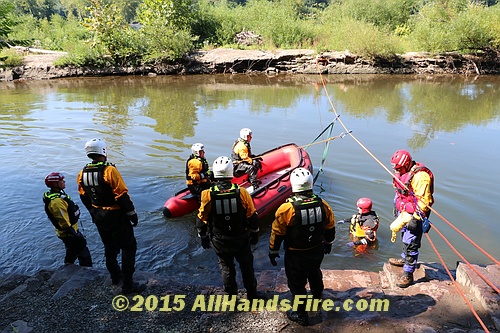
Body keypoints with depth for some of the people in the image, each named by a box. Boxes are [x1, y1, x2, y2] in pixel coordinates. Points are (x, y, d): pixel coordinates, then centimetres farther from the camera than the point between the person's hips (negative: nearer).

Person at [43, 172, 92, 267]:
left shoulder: (55, 194, 5)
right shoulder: (56, 201, -29)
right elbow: (64, 222, -29)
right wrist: (74, 235, -23)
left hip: (71, 230, 11)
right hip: (69, 233, -11)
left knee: (72, 253, 27)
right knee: (84, 256, -3)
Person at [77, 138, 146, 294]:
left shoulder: (83, 174, -1)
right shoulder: (109, 170, -23)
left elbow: (84, 198, 9)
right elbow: (122, 195, -22)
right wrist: (132, 214, -11)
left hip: (98, 217, 7)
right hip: (116, 217, -7)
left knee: (110, 247, 23)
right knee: (128, 248, 5)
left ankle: (115, 276, 38)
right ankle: (128, 284, 8)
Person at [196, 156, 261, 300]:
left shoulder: (207, 195, -17)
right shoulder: (242, 193, -18)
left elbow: (201, 220, -7)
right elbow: (252, 217, -8)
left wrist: (203, 237, 10)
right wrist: (254, 233, 9)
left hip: (220, 242, 0)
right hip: (241, 239, 0)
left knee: (226, 268, 19)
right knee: (247, 266, 20)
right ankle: (252, 294, 35)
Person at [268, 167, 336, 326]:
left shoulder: (287, 209, -25)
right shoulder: (322, 205, -12)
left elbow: (277, 233, -15)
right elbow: (330, 228, 2)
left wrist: (273, 251, 0)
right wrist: (328, 243, 21)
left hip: (295, 256, -5)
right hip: (317, 252, 5)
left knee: (297, 284, 14)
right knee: (315, 274, 31)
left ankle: (301, 315, 30)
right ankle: (317, 299, 55)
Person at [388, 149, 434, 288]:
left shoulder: (420, 176, -27)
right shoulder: (403, 172, 2)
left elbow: (424, 201, -27)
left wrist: (415, 219, -25)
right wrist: (397, 207, 25)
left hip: (415, 214, -9)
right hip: (404, 211, 9)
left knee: (410, 244, -5)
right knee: (405, 238, 26)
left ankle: (408, 274, 4)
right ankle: (405, 259, 48)